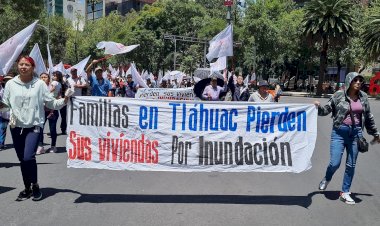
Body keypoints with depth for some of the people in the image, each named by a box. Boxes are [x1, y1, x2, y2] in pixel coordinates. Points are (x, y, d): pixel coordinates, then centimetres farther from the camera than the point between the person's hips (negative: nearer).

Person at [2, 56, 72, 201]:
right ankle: (27, 188, 26)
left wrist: (65, 100, -14)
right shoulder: (10, 84, 3)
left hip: (34, 125, -3)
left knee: (28, 157, -16)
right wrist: (9, 116, -6)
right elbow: (5, 104, 10)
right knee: (22, 159, 10)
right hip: (16, 126, 3)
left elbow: (51, 103, 0)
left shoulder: (40, 84, -3)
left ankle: (35, 185, 7)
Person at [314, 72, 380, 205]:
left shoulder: (363, 97, 6)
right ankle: (327, 179, 28)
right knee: (335, 163, -7)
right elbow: (327, 109, -1)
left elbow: (368, 117, 16)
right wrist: (318, 107, -23)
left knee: (351, 165, 8)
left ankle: (345, 193, 22)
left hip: (356, 132, 4)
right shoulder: (339, 95, -5)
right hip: (340, 132, -3)